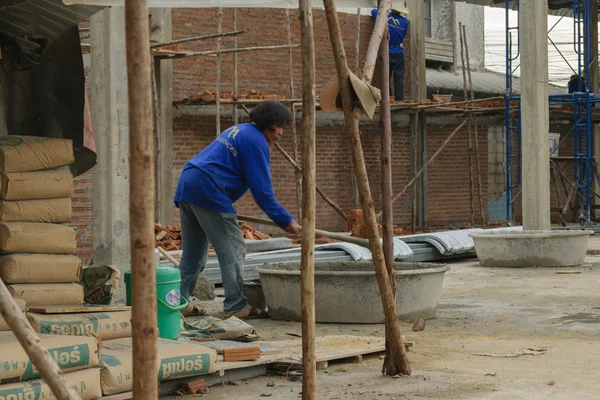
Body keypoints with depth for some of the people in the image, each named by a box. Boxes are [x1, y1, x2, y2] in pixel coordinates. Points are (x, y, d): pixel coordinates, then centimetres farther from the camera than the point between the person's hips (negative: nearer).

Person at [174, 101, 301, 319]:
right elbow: (262, 190, -11)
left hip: (186, 186, 10)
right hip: (208, 189, -10)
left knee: (193, 251, 15)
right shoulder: (256, 141, -7)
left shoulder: (238, 130, 23)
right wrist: (286, 221, -6)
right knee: (232, 249, -5)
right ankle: (236, 306, -4)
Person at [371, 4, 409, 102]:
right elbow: (403, 36, 6)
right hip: (398, 53, -2)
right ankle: (399, 100, -6)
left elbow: (374, 11, 18)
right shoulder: (404, 21, -5)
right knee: (399, 78, 0)